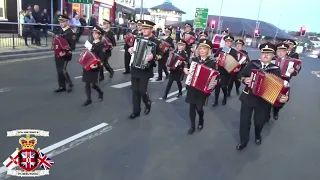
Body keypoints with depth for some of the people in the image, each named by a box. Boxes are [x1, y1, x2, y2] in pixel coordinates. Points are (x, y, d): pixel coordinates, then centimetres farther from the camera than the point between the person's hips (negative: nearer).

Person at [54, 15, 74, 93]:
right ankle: (62, 86, 20)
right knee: (59, 71, 10)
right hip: (58, 53, 8)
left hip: (65, 55, -8)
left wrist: (66, 53, -26)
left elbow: (72, 45, -17)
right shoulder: (60, 30, 9)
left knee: (63, 70, -9)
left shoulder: (70, 32, -14)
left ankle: (70, 84, 12)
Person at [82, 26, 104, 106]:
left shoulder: (101, 45, -7)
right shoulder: (91, 43, 13)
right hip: (87, 65, 6)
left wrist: (97, 65, -29)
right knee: (87, 83, 6)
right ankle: (89, 99, 17)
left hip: (94, 67, -6)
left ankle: (100, 92, 22)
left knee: (93, 84, -7)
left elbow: (102, 57, -15)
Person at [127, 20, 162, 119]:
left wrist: (153, 56, -27)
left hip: (146, 70, -5)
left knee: (142, 90, -6)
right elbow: (133, 48, 23)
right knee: (135, 91, 7)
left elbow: (160, 55, -8)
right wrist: (130, 49, 1)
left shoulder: (155, 42, -6)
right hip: (135, 69, 5)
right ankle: (136, 111, 19)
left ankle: (148, 104, 25)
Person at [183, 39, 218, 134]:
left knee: (199, 108, 2)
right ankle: (192, 126, 25)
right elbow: (187, 67, 18)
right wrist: (185, 69, -3)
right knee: (192, 107, 7)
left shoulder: (212, 63, -5)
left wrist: (215, 82, -22)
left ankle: (201, 121, 36)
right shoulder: (194, 59, 4)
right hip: (192, 88, 3)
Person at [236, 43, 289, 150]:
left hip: (264, 101, 0)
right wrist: (244, 79, -17)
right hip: (248, 97, 1)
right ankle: (243, 141, 29)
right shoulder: (252, 64, -2)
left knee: (259, 122, 16)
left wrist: (284, 97, -22)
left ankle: (258, 136, 49)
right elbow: (240, 74, 5)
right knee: (244, 120, 8)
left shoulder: (276, 70, -4)